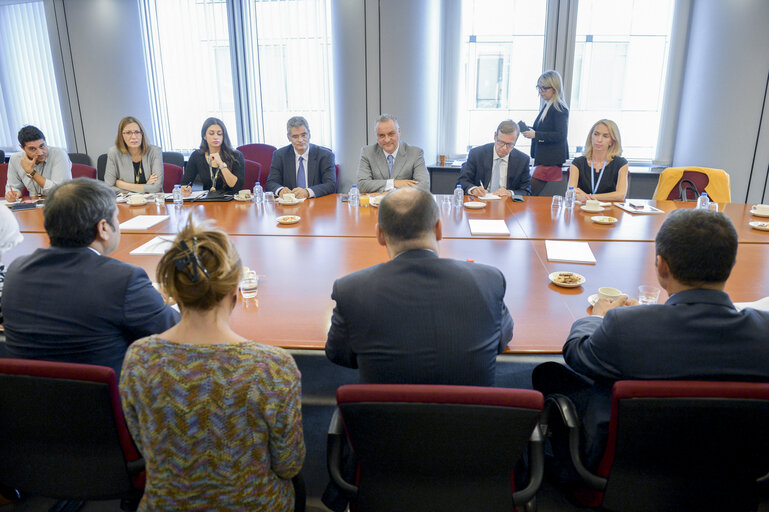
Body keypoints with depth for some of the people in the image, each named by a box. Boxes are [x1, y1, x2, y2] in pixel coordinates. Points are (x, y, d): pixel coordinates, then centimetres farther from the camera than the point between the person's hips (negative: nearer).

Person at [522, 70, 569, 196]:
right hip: (543, 157, 9)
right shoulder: (547, 106, 15)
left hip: (552, 160, -9)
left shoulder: (560, 108, -13)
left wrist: (535, 135, -21)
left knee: (531, 193, -12)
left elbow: (561, 135, -20)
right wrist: (529, 129, 7)